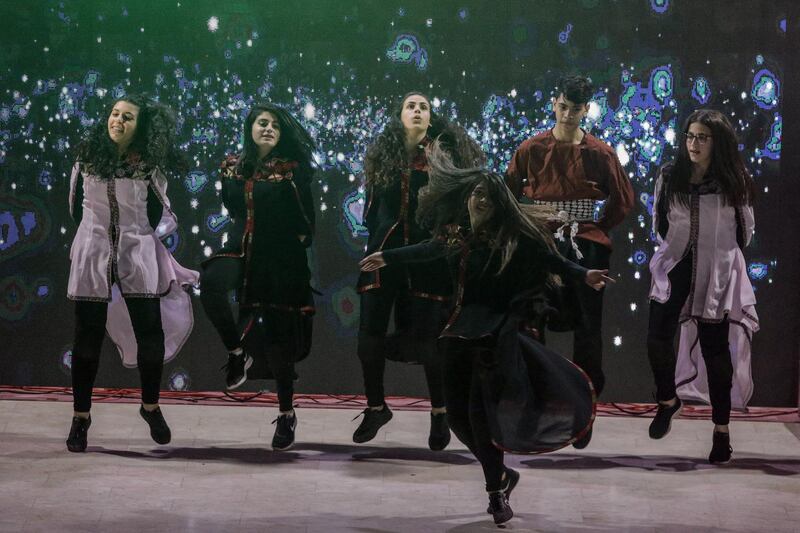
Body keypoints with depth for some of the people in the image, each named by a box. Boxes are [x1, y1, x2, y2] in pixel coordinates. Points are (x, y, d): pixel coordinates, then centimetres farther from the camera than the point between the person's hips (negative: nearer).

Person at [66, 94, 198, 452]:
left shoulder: (149, 165, -4)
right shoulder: (88, 156, 0)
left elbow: (158, 212, 6)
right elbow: (76, 204, 12)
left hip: (137, 255, 0)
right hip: (93, 254, 0)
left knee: (151, 332, 1)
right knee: (88, 337, 2)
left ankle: (151, 407, 21)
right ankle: (80, 416, 10)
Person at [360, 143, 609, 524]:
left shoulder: (513, 237, -9)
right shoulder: (454, 234, 6)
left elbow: (551, 260, -15)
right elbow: (424, 251, 24)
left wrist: (583, 275, -31)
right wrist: (386, 258, 37)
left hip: (496, 332, -6)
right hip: (461, 332, 6)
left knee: (481, 411, -15)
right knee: (458, 414, 8)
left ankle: (496, 490, -1)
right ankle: (501, 476, 27)